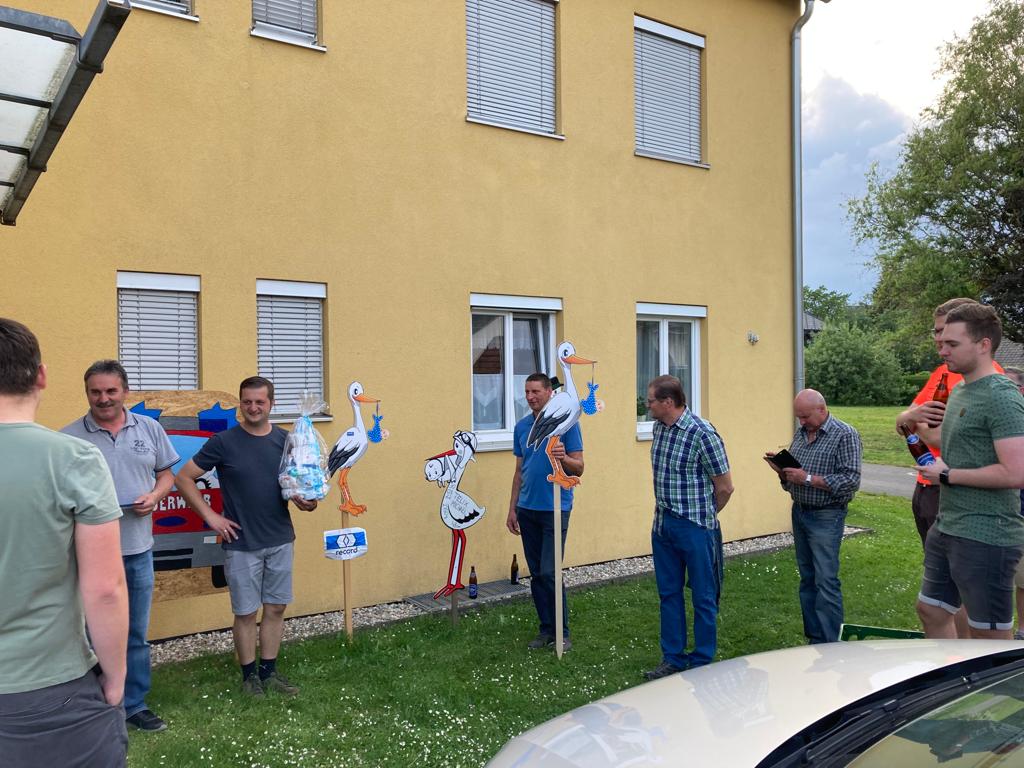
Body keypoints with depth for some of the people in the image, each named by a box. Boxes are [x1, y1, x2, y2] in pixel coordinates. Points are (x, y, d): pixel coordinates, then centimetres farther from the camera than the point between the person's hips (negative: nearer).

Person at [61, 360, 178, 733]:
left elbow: (166, 473, 11)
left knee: (136, 633, 15)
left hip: (138, 548, 3)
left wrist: (154, 497, -8)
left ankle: (134, 704, 29)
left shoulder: (149, 429, 4)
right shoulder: (69, 436, -4)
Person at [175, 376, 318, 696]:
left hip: (281, 541, 3)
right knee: (246, 613, 6)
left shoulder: (285, 440, 3)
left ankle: (269, 671, 26)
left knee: (276, 608, 11)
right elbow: (183, 478, -4)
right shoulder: (224, 441, -7)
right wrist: (210, 516, -9)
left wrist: (307, 502, -11)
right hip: (242, 544, -3)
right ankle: (250, 674, 23)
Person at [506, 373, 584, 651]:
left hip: (555, 508, -5)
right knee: (536, 574, 9)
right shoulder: (522, 426, 10)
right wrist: (512, 509, 11)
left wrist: (563, 458, -28)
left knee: (549, 572, -8)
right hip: (527, 509, 5)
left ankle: (562, 632, 6)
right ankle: (546, 628, 20)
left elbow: (578, 468, -7)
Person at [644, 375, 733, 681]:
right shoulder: (659, 428, 5)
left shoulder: (702, 434, -18)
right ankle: (673, 658, 27)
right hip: (662, 524, 7)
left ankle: (702, 664, 19)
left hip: (694, 528, -7)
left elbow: (725, 487, -11)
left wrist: (703, 515, 3)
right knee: (669, 593, 14)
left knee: (703, 596, 7)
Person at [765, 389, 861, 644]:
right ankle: (812, 638, 21)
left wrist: (808, 478, -21)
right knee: (807, 579, 12)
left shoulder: (845, 435, -10)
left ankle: (828, 645, 2)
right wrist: (781, 469, -4)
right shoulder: (800, 433, 10)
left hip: (826, 517, -7)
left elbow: (851, 481, -18)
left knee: (826, 581, -6)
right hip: (799, 513, 7)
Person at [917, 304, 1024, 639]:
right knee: (931, 611, 20)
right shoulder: (960, 390, 12)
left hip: (985, 536, -9)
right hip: (947, 529, 10)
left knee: (990, 639, 4)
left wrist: (947, 475, -16)